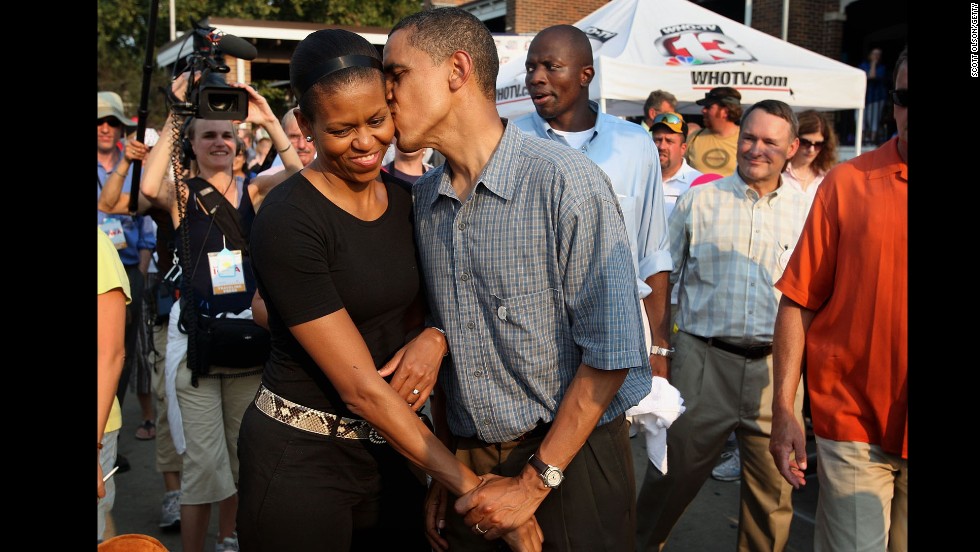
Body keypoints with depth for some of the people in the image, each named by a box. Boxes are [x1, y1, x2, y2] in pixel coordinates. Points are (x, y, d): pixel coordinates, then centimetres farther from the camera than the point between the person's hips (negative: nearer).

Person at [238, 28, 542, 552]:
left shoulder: (404, 199, 1)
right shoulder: (288, 220, -18)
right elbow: (360, 386, -21)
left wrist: (434, 338, -11)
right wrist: (474, 487, -21)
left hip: (390, 446, 6)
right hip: (299, 457, -5)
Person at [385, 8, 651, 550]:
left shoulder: (566, 183, -17)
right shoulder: (421, 199, 2)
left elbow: (610, 354, -18)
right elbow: (444, 342, 8)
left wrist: (534, 482, -14)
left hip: (569, 460, -5)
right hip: (467, 464, 5)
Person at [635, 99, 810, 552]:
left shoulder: (806, 212, 7)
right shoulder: (699, 201, 4)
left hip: (775, 368, 1)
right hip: (704, 361, -1)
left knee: (772, 490, 11)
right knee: (672, 476, 9)